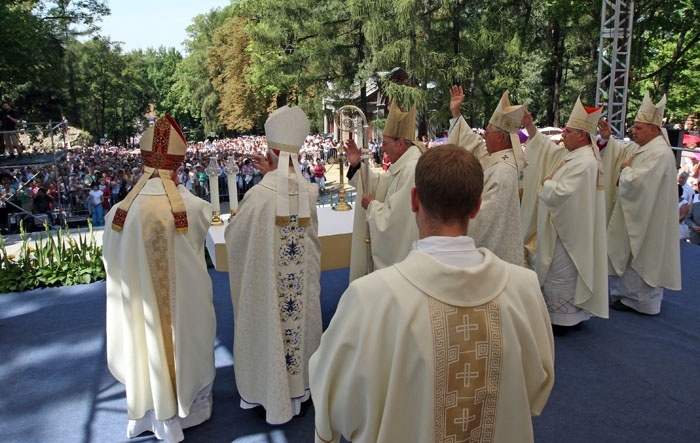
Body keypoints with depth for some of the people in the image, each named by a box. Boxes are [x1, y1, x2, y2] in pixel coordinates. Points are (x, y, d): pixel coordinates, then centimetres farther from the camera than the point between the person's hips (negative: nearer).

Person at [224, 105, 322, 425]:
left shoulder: (258, 195, -22)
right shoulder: (310, 192, -11)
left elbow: (233, 236, -9)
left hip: (267, 282, -3)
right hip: (303, 281, 4)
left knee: (268, 328, 14)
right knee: (299, 324, 19)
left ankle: (270, 393, 32)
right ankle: (298, 389, 37)